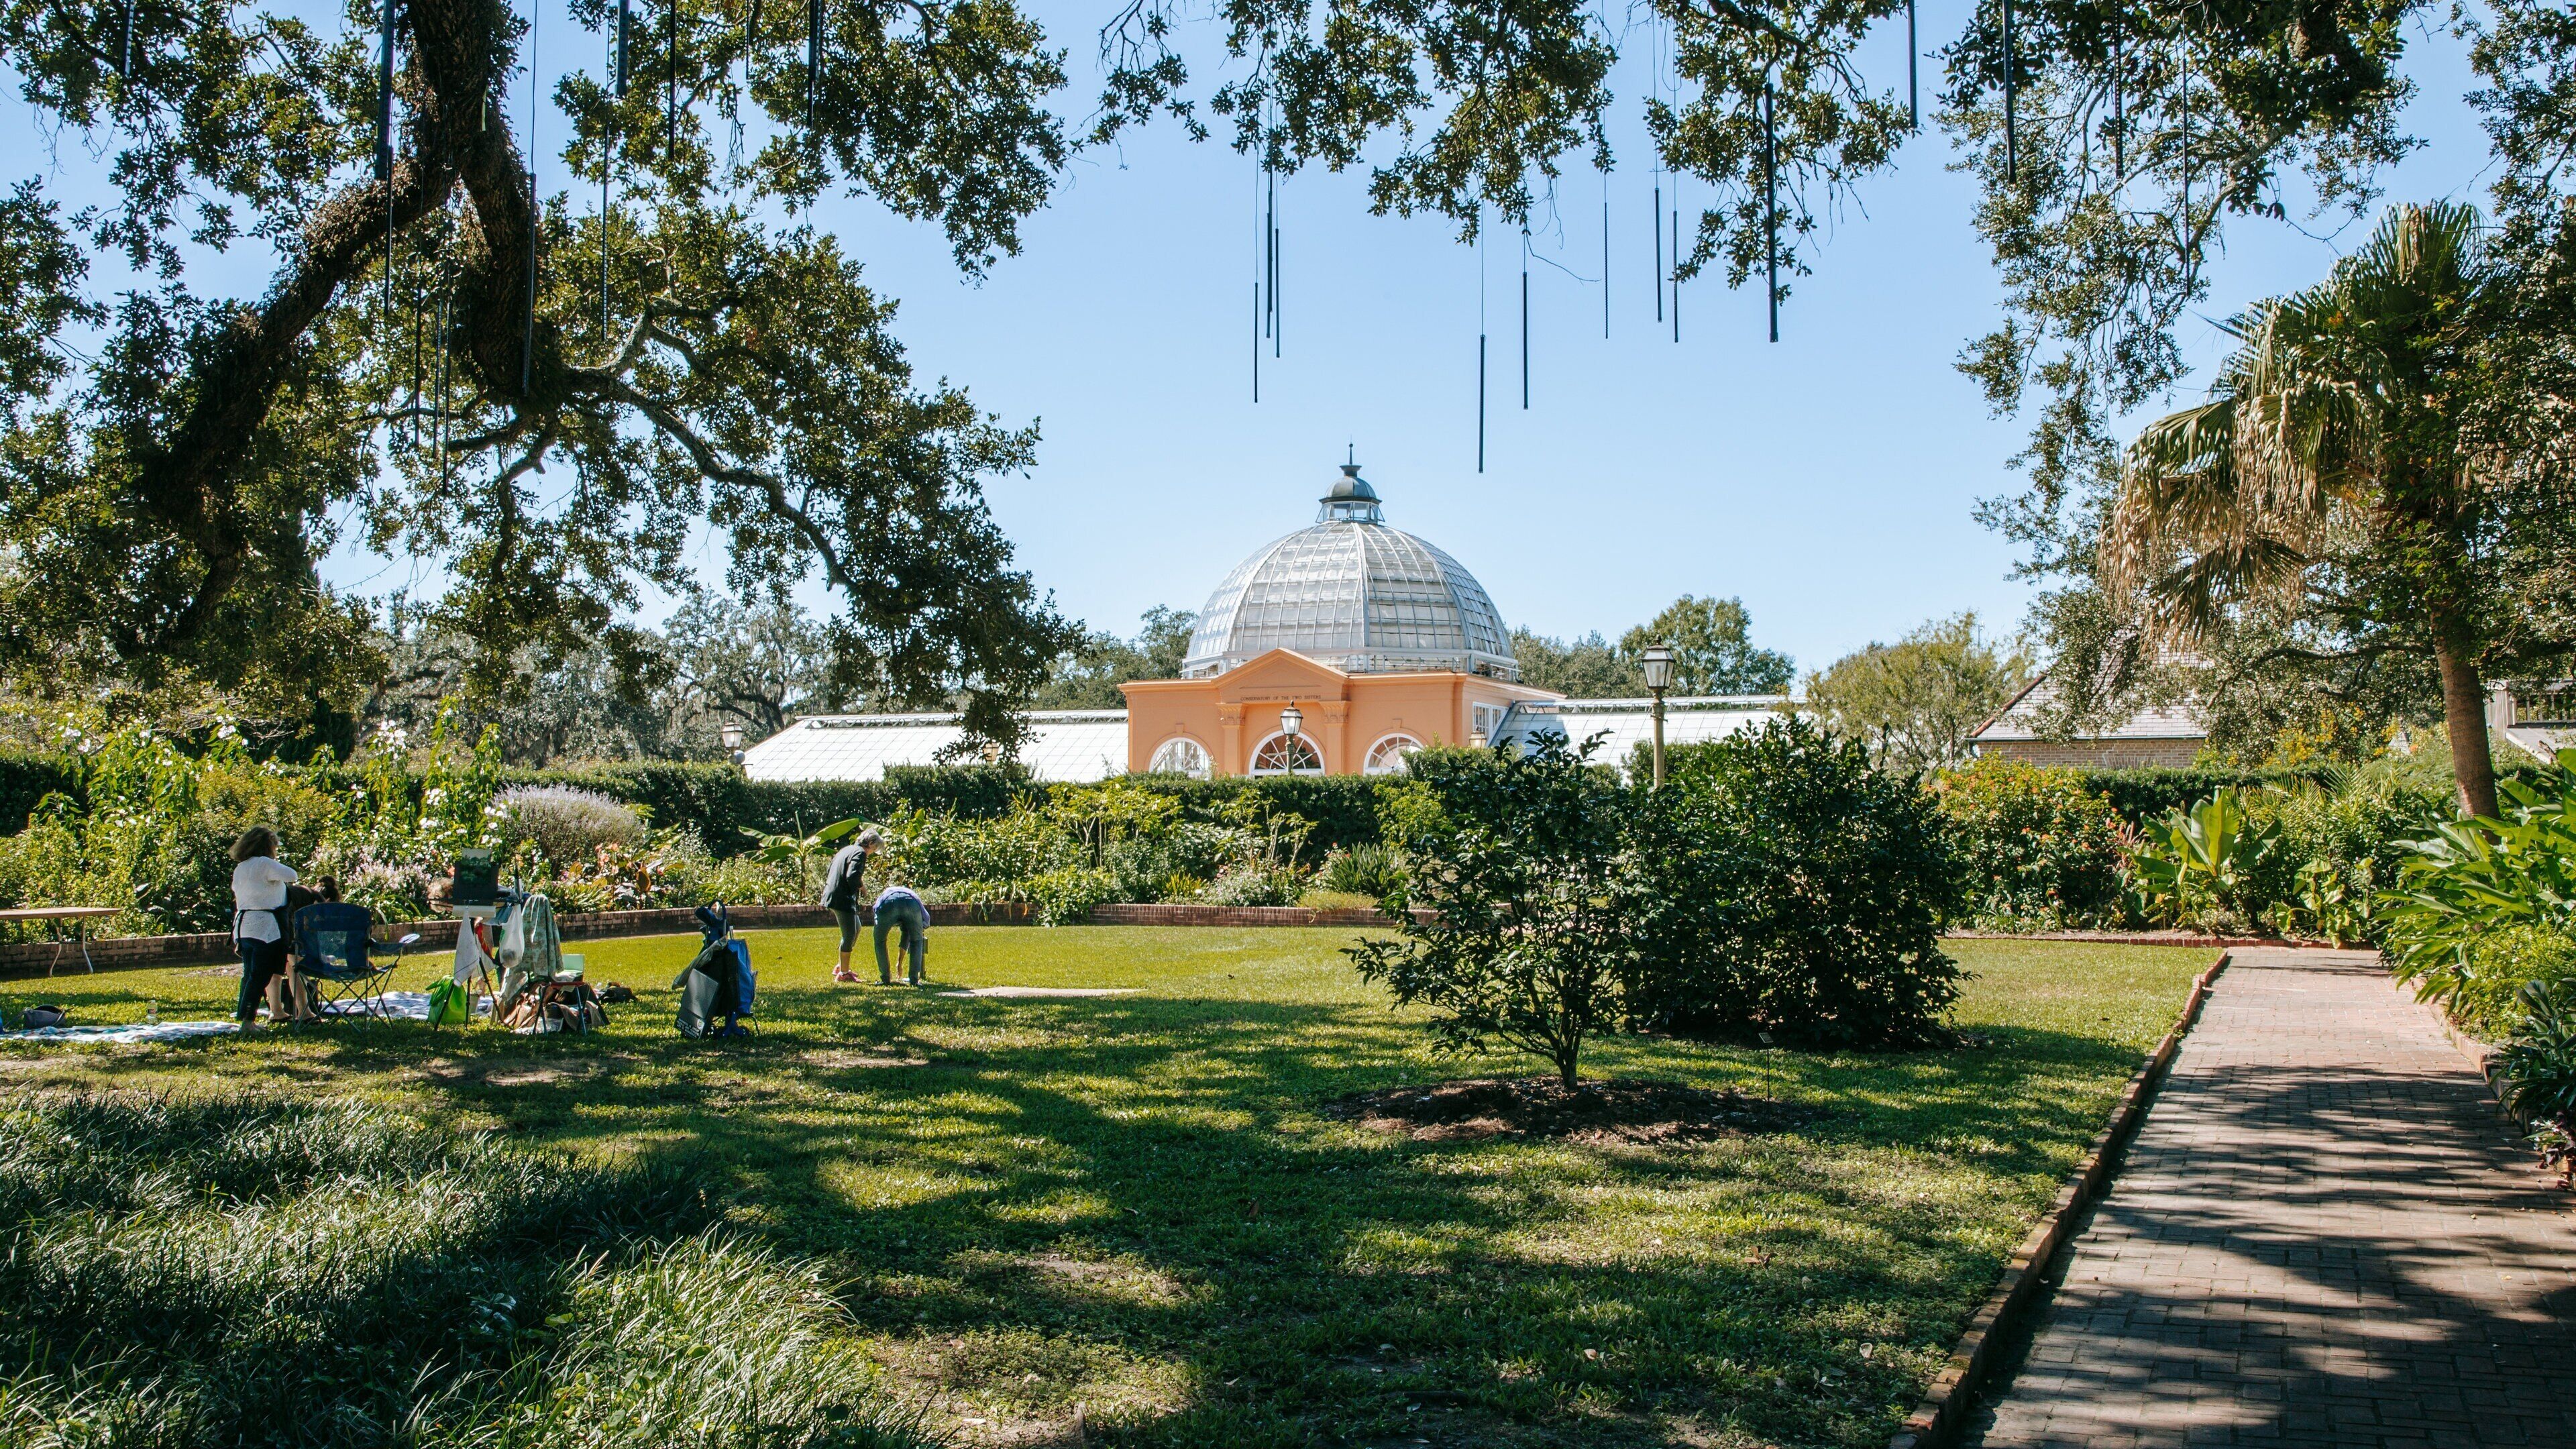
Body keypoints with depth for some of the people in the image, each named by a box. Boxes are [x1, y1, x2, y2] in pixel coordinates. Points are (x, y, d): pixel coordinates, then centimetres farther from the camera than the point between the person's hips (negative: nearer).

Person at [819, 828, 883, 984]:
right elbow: (852, 876, -24)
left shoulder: (846, 850, 18)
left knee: (856, 929, 20)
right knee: (849, 935, -2)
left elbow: (828, 874, 22)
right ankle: (843, 973, 4)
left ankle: (841, 967, 24)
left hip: (832, 895, 10)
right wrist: (863, 888, -6)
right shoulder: (860, 853, -11)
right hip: (843, 900, -10)